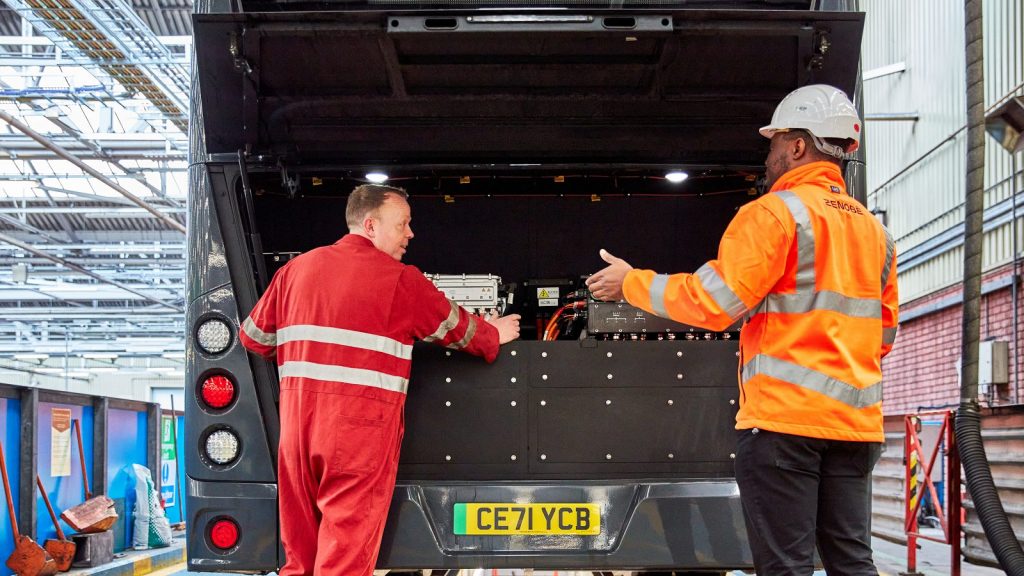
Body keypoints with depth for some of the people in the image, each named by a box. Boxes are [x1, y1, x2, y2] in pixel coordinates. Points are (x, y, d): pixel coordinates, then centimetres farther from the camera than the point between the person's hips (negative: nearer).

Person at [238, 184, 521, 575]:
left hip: (298, 416, 5)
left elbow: (254, 337, 18)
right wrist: (495, 335, 33)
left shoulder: (296, 269, 12)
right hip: (361, 424, -5)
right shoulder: (400, 279, -1)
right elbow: (457, 329, 12)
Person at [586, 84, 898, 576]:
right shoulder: (873, 229, 15)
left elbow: (712, 302, -13)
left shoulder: (775, 212, -7)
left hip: (784, 416, -7)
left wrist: (632, 283, -1)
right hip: (855, 420, 7)